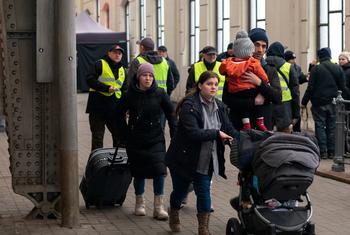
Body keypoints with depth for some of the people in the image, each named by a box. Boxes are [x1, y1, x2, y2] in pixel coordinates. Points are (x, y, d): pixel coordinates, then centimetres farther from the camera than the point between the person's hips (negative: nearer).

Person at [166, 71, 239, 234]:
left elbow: (229, 130, -3)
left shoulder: (219, 107, 1)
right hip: (184, 158, -4)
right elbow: (193, 133, -29)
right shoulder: (189, 105, -20)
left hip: (206, 161, 4)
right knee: (180, 190, 15)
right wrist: (216, 133, -26)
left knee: (204, 193, 0)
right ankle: (174, 215, 44)